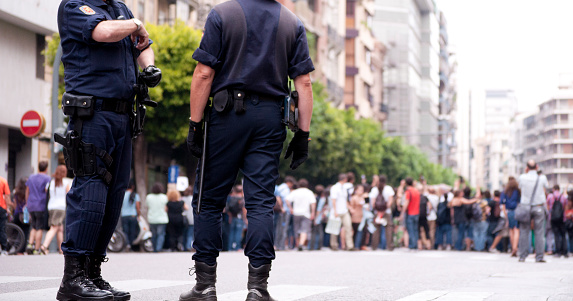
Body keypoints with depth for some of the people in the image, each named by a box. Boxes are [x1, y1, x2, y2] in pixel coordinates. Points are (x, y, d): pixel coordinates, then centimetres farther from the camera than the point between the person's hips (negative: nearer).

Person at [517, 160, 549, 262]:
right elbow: (546, 186, 13)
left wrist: (526, 173, 18)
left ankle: (522, 256, 5)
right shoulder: (542, 178, -7)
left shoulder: (522, 177, -6)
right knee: (539, 232, 2)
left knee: (524, 232, 6)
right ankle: (539, 256, 0)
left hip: (525, 207, 1)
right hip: (539, 207, -1)